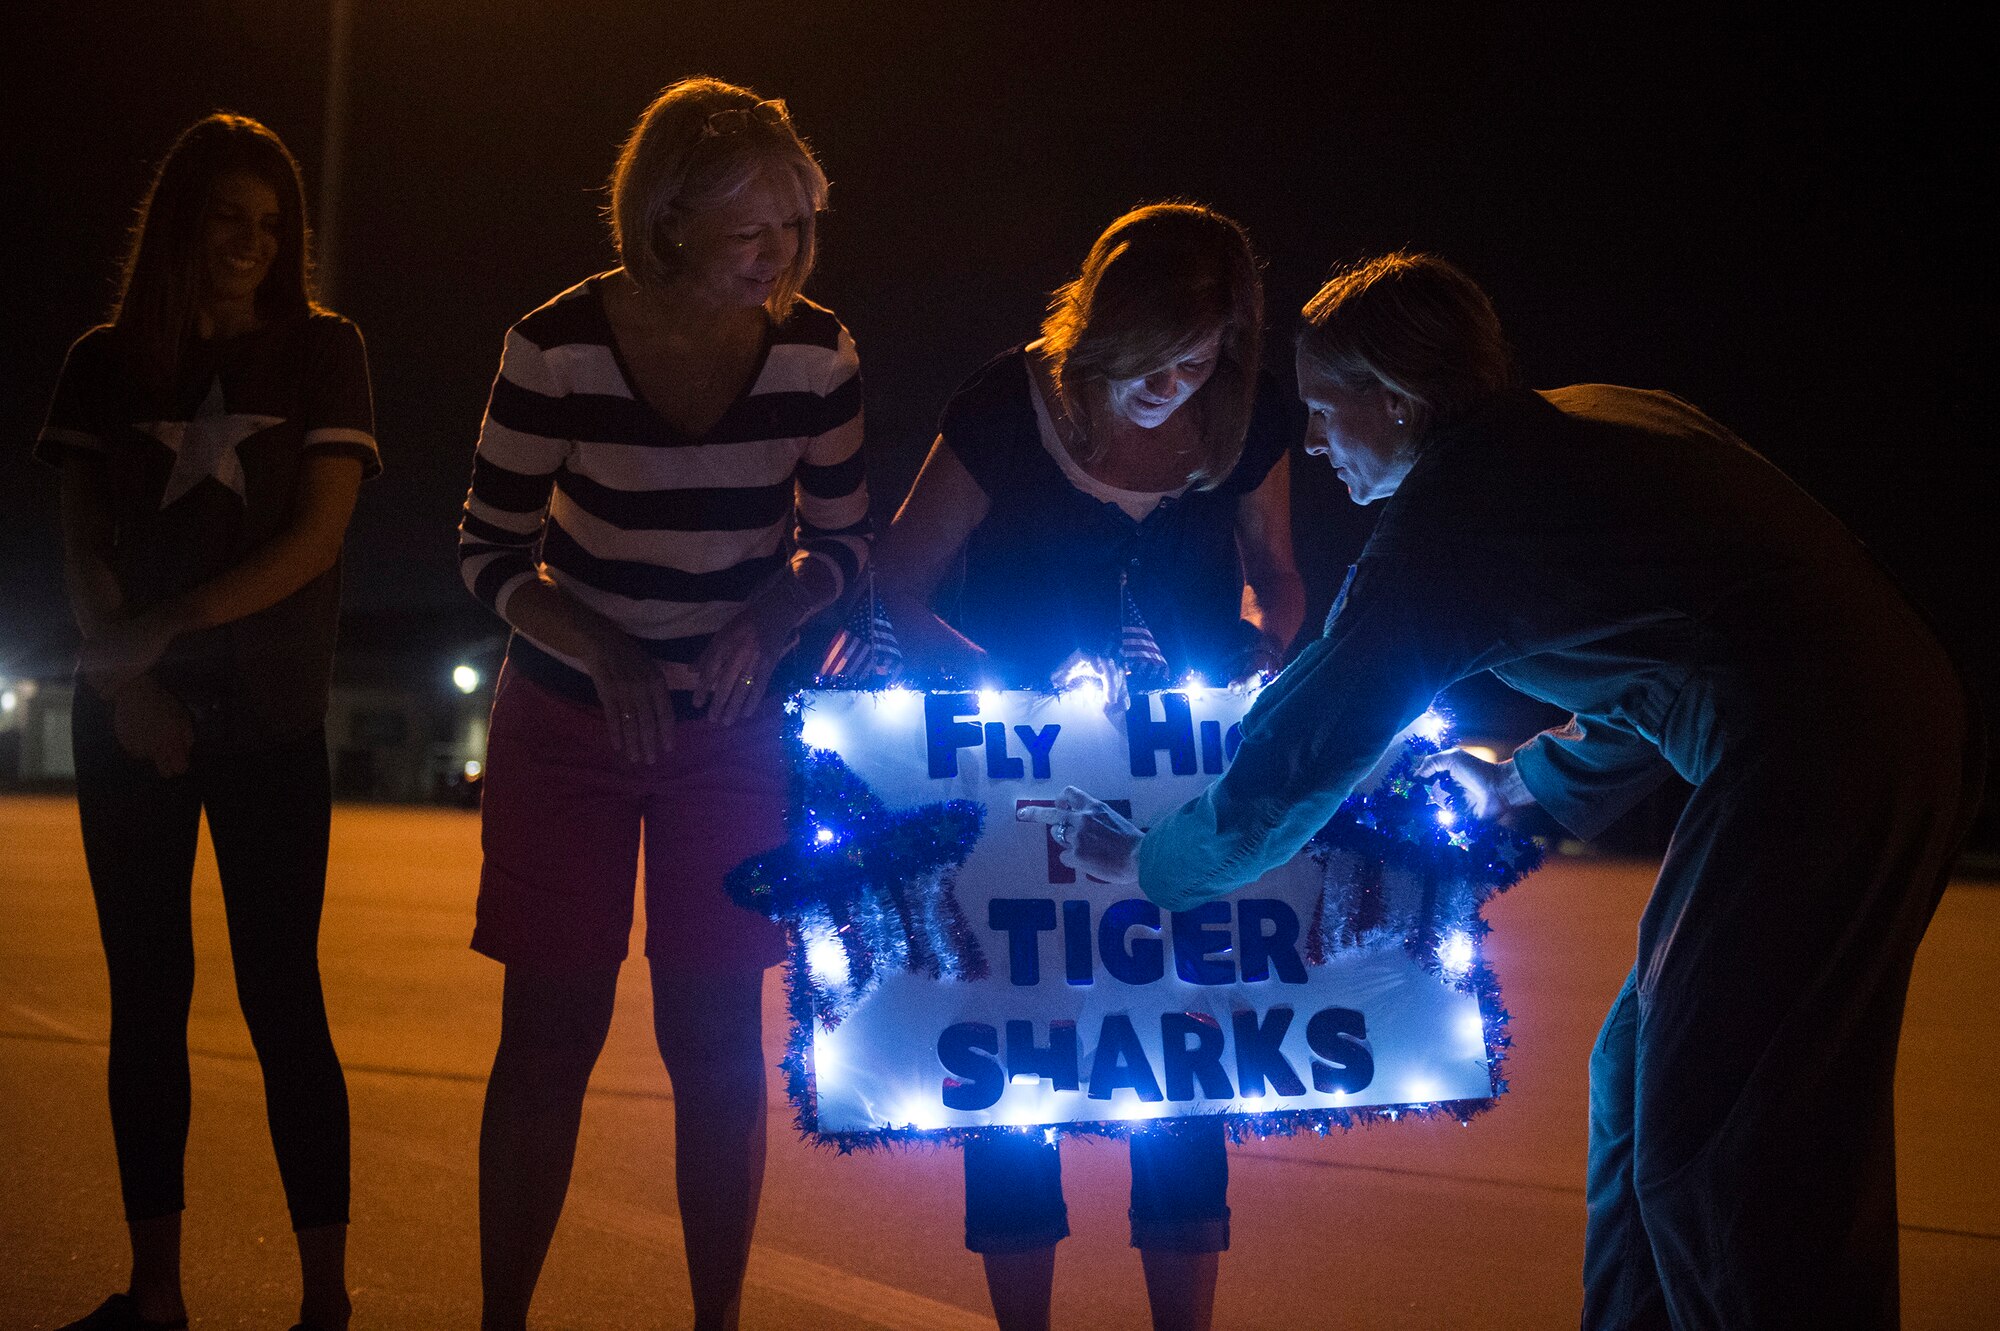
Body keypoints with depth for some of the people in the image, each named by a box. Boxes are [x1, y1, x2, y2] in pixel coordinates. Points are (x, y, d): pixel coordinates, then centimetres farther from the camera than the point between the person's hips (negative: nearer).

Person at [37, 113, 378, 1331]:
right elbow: (83, 545, 4)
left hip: (269, 721, -3)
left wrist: (163, 629, -14)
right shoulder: (108, 363, 9)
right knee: (147, 997, 5)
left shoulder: (320, 351, 2)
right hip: (133, 719, 3)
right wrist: (123, 675, -11)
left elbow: (315, 537, -7)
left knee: (282, 997, -6)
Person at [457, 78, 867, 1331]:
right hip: (570, 717, -1)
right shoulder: (559, 345, -14)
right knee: (550, 1033, 1)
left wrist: (769, 618, -17)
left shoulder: (818, 351, -9)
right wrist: (601, 654, -20)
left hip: (737, 724, 1)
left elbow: (843, 542, 3)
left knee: (717, 1036, 2)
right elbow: (490, 548, -5)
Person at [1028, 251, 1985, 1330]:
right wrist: (1524, 781, 38)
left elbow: (1305, 749, -4)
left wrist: (1143, 859, 11)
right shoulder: (1590, 425, 19)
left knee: (1708, 1154, -4)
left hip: (1816, 764, -10)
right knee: (1641, 1086, 17)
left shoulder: (1455, 502, -8)